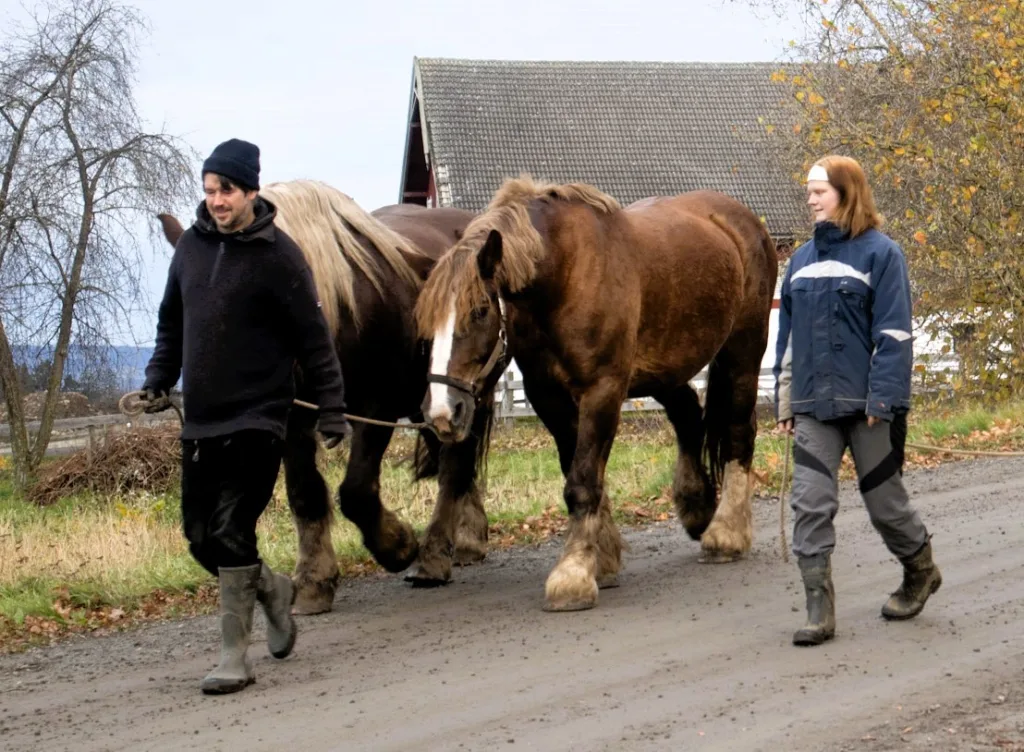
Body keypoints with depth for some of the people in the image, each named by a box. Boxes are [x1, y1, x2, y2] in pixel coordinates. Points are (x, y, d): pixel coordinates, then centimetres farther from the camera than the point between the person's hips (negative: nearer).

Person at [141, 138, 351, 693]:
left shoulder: (278, 255, -10)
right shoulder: (191, 246, 7)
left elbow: (313, 338, -8)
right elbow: (172, 323, 19)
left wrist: (331, 411, -10)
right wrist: (159, 380, 8)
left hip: (256, 419, -6)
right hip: (199, 420, 6)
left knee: (232, 536, -11)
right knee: (200, 538, 10)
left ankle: (235, 660, -2)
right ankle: (271, 589, 36)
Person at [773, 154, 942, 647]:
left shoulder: (880, 253, -6)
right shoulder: (803, 259, 11)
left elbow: (893, 334, -11)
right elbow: (789, 334, 16)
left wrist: (882, 399, -17)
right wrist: (784, 399, 12)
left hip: (865, 404, -5)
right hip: (813, 405, 5)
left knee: (884, 500, 9)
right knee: (810, 505, -5)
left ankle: (921, 570, 36)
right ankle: (819, 612, -3)